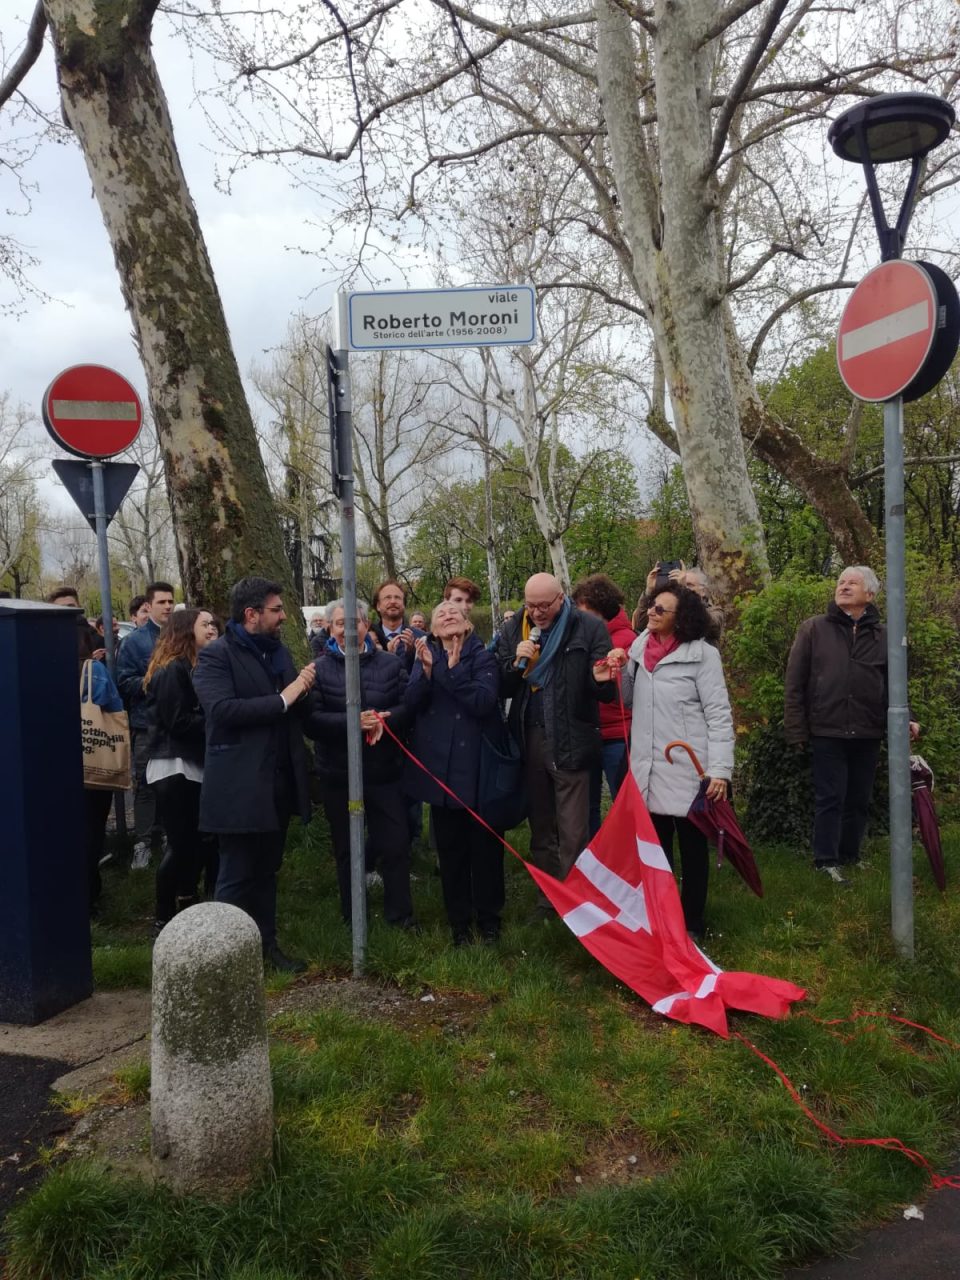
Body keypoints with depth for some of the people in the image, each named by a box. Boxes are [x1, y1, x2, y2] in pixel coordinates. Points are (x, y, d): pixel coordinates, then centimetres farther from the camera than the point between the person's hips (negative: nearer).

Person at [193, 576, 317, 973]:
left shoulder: (279, 651, 14)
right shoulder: (216, 655, -10)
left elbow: (297, 713, 16)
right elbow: (222, 709, -25)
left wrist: (303, 692, -5)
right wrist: (282, 699, -22)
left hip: (279, 782, 7)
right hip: (239, 785, -7)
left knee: (266, 871, 17)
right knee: (236, 876, 3)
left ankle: (267, 945, 29)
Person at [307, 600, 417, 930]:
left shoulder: (391, 663, 2)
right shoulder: (319, 669, -4)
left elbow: (408, 706, -2)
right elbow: (311, 720, -13)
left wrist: (385, 720, -22)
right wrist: (352, 722, -26)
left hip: (385, 770, 1)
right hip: (338, 774, -1)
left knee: (396, 844, 7)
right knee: (346, 848, 14)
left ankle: (400, 912, 25)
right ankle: (351, 915, 31)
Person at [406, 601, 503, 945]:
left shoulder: (482, 657, -1)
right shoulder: (426, 657, 8)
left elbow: (484, 701, -16)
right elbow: (413, 703, -5)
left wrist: (453, 670, -21)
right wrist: (427, 671, -21)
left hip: (476, 761, -2)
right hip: (440, 764, 3)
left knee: (484, 843, 5)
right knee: (449, 846, 9)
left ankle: (488, 917, 21)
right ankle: (459, 920, 21)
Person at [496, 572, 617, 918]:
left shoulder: (589, 628, -7)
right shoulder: (513, 630, 6)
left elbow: (606, 694, -7)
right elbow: (501, 688, 4)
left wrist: (601, 680, -29)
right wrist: (517, 664, -14)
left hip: (570, 743, -4)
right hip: (529, 740, 4)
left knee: (572, 835, 1)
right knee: (540, 830, 17)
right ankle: (546, 900, 30)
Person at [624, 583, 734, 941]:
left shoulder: (702, 655, -9)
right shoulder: (639, 650, 6)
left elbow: (719, 716, -11)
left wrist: (720, 769, -17)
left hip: (688, 770, -5)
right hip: (648, 770, 5)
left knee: (692, 849, 9)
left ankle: (691, 924, 23)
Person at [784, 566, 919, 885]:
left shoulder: (882, 635, 8)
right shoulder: (813, 629, 0)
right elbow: (795, 683, -2)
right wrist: (796, 729, -6)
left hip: (867, 733, 3)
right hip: (827, 731, -3)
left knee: (859, 799, 12)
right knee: (830, 798, -1)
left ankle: (850, 856, 26)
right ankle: (826, 861, 9)